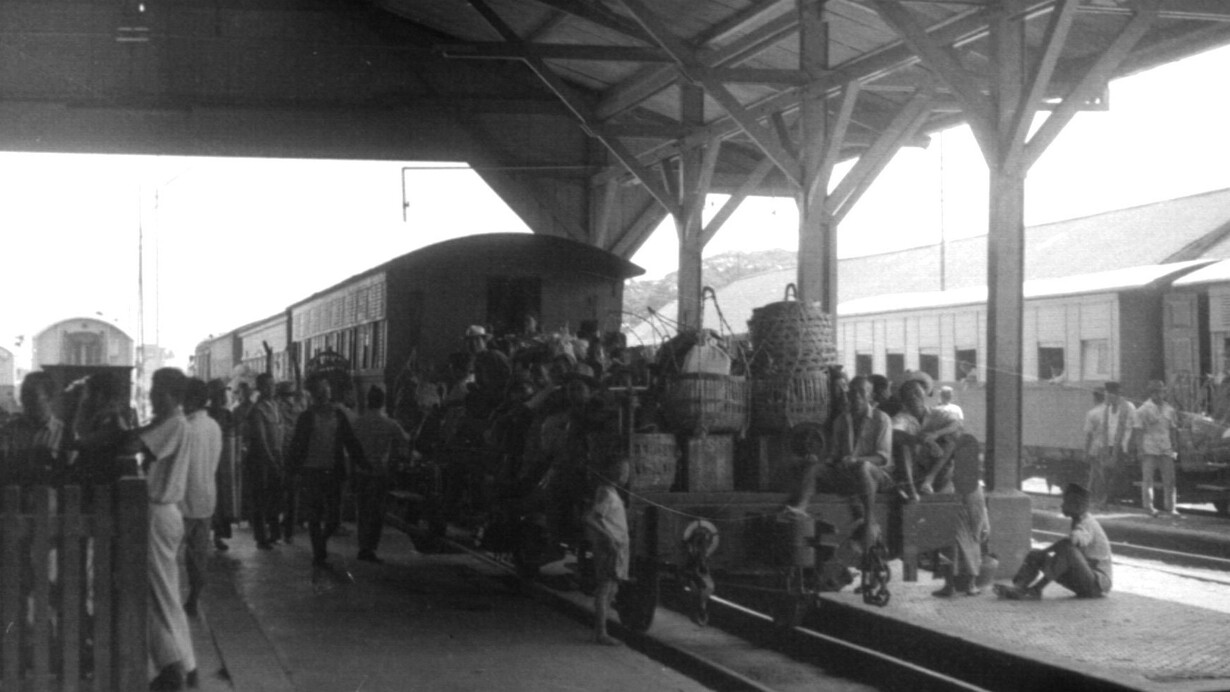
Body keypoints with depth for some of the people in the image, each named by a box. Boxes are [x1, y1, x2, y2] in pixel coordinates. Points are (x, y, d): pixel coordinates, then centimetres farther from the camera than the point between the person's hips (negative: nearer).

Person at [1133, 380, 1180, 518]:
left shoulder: (1169, 409, 12)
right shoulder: (1143, 410, -1)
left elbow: (1173, 430, 17)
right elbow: (1138, 431, -3)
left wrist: (1175, 448, 12)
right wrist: (1140, 449, -9)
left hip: (1166, 449, 4)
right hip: (1149, 449, -4)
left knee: (1169, 479, 2)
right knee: (1147, 478, -4)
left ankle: (1170, 507, 8)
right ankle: (1149, 506, 0)